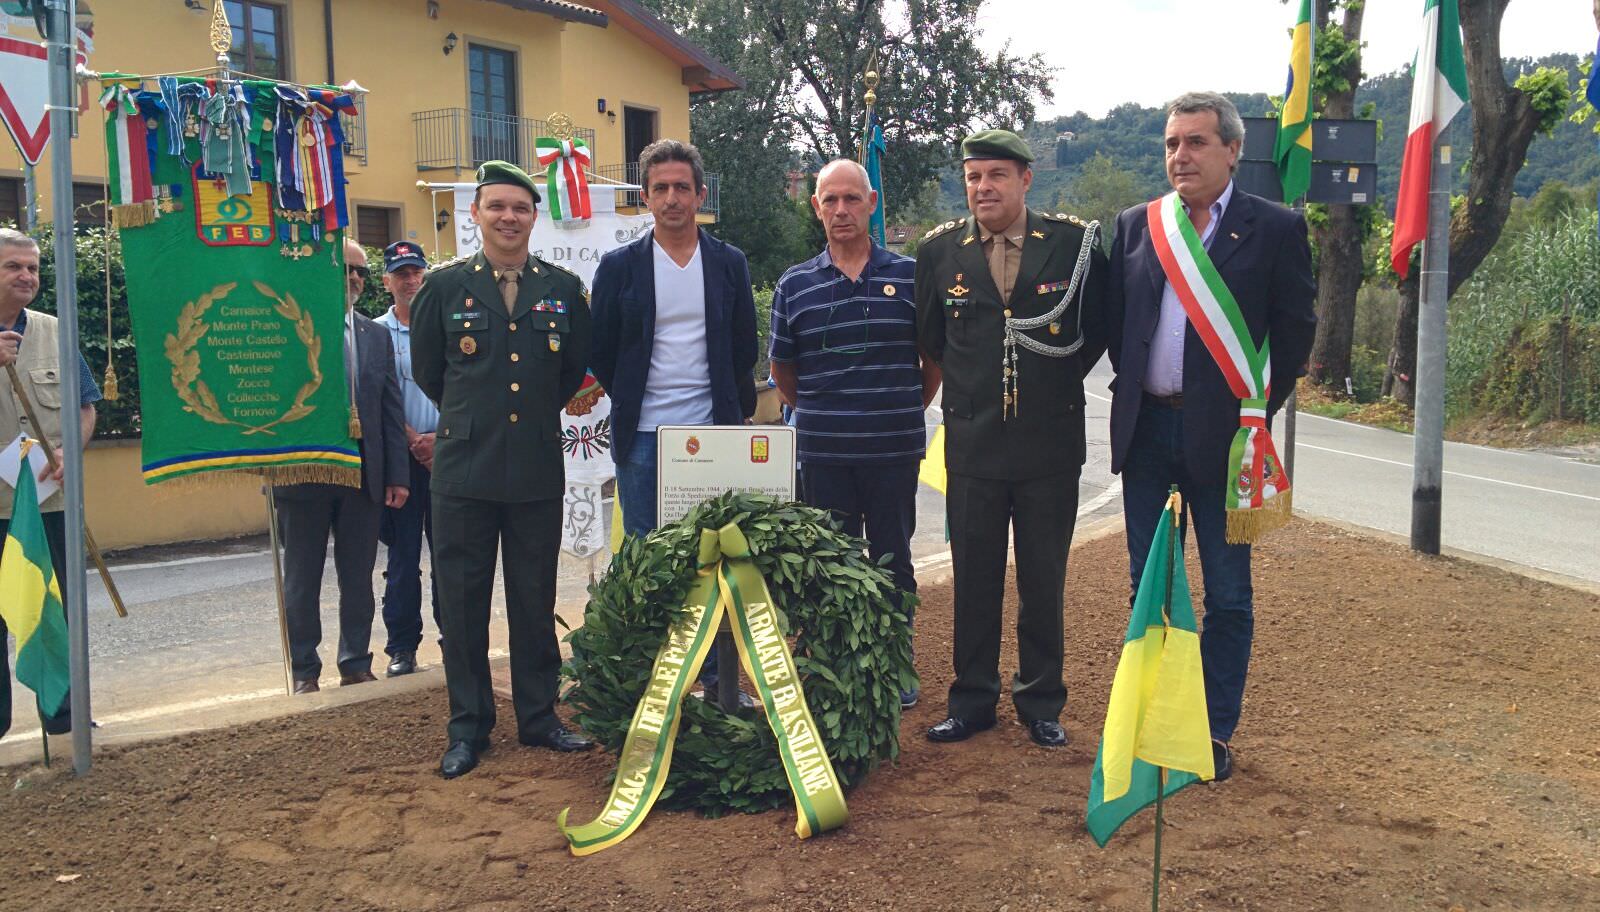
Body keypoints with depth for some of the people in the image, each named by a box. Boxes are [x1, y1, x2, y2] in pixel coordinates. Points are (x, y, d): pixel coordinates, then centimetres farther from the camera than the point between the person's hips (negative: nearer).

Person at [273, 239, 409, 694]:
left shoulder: (377, 336, 11)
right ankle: (304, 671, 19)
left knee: (358, 576, 10)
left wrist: (396, 474, 4)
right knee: (302, 580, 8)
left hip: (364, 472, 3)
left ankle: (356, 665, 22)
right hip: (303, 470, -3)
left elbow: (392, 409, 9)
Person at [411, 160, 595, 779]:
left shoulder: (563, 289, 6)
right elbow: (426, 370, 12)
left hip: (538, 469, 1)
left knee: (535, 601, 9)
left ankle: (539, 717, 23)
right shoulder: (444, 286, 2)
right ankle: (468, 728, 17)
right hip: (464, 468, -1)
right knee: (461, 602, 4)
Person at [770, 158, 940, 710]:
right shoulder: (795, 285, 4)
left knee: (893, 561, 8)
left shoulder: (909, 275, 2)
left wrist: (906, 414, 9)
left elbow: (935, 358, 10)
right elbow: (782, 372, 14)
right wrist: (819, 415, 13)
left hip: (894, 451, -1)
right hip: (822, 453, 1)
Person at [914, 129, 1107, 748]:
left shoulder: (1074, 243, -3)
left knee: (1043, 582, 9)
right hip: (972, 443, 1)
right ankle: (972, 702, 23)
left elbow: (1098, 327, 9)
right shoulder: (940, 250, 1)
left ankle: (1041, 706, 23)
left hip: (1050, 445, -1)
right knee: (974, 581, 9)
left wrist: (1060, 379, 6)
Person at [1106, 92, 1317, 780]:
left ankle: (1215, 732, 18)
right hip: (1146, 428, 4)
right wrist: (1134, 385, 6)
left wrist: (1258, 411, -3)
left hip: (1221, 433, -3)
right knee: (1146, 585, 12)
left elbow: (1295, 330, -1)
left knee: (1227, 593, 6)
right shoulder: (1136, 225, 9)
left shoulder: (1275, 228, -2)